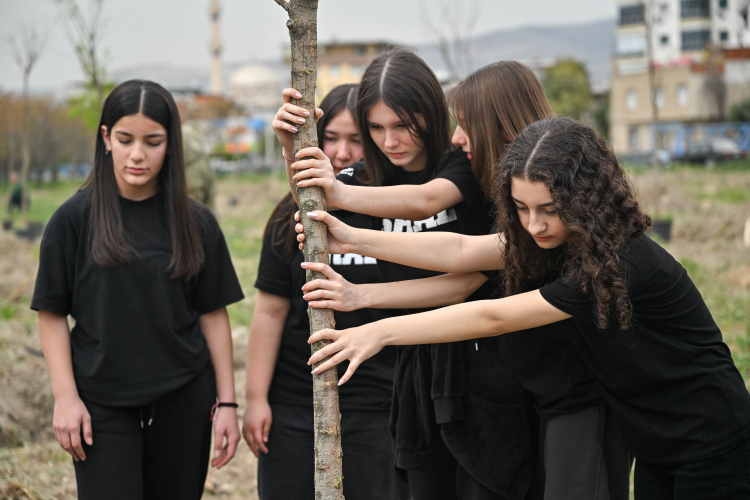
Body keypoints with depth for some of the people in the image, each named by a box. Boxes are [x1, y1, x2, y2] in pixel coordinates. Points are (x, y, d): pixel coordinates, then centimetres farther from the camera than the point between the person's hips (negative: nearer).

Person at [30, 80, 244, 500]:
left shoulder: (196, 223, 2)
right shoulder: (74, 219, -3)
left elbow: (213, 315, 4)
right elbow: (52, 314, -1)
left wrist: (227, 402, 2)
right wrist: (65, 398, -7)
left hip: (183, 401, 2)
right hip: (102, 405, -2)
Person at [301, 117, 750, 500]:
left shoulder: (628, 266, -30)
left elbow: (495, 318, -28)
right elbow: (462, 251, -9)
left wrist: (381, 333, -26)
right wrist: (353, 240, -16)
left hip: (710, 445, -8)